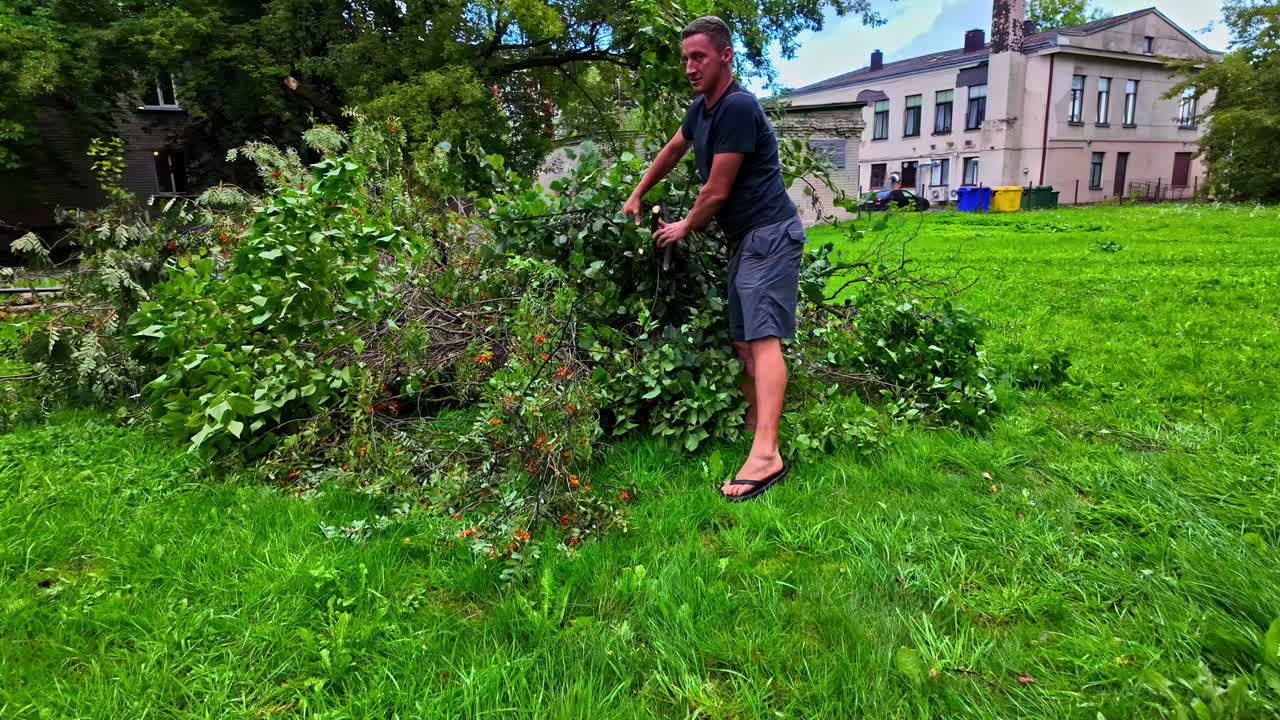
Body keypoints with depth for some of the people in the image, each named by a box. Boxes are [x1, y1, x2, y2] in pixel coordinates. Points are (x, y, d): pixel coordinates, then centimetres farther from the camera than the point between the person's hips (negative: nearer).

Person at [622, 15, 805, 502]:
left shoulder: (738, 107, -16)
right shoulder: (701, 107, 14)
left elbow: (716, 192, -15)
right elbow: (672, 151, 33)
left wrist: (683, 229, 1)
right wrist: (636, 196, 34)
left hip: (769, 233, -10)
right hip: (744, 238, 10)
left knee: (762, 339, -20)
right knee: (742, 340, 11)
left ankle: (766, 455, -26)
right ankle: (753, 422, 23)